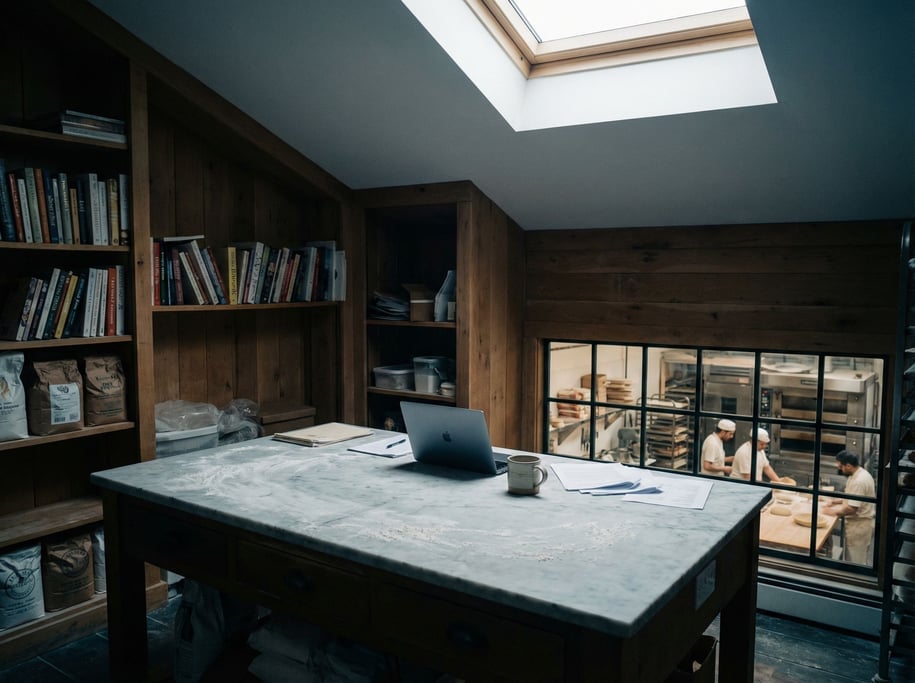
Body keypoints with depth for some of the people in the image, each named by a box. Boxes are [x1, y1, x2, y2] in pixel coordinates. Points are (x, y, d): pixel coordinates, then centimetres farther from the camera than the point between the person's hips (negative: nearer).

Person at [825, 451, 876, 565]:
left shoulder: (859, 481, -27)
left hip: (859, 526, -10)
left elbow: (851, 508, -27)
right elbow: (852, 496, 22)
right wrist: (834, 501, 12)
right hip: (862, 523, 10)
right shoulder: (859, 473, 6)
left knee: (856, 560, 1)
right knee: (862, 559, 18)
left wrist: (834, 512, -12)